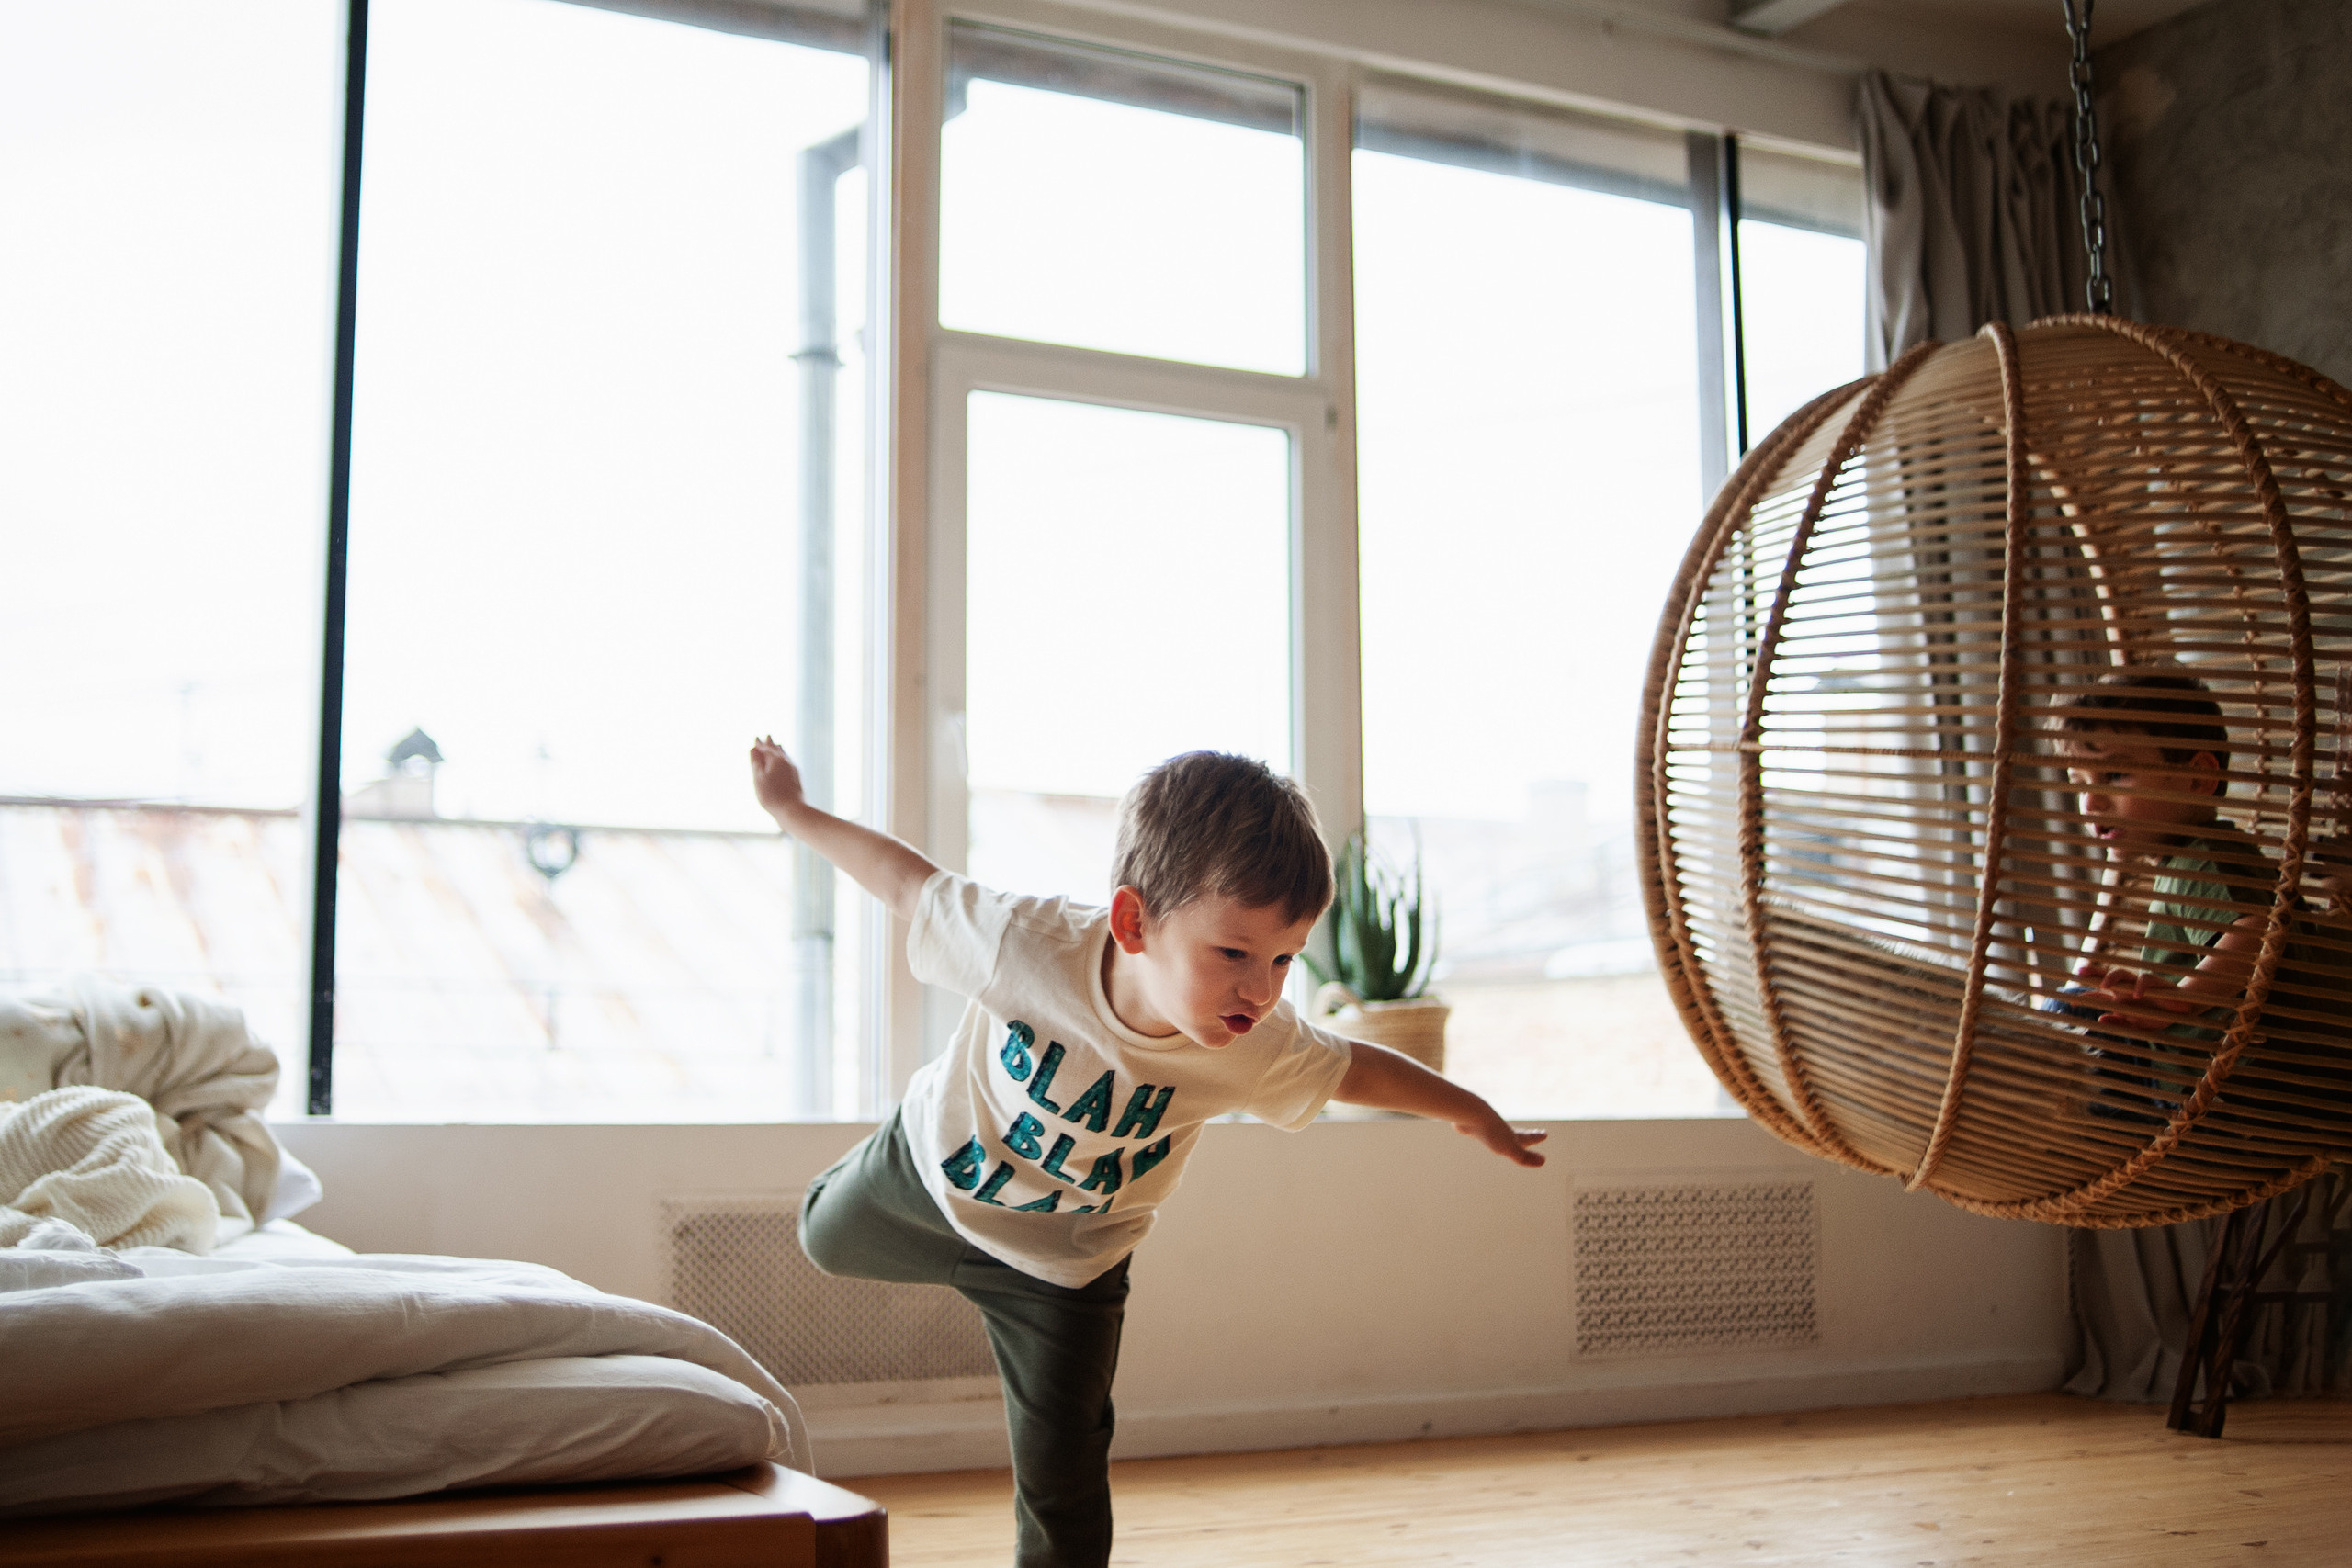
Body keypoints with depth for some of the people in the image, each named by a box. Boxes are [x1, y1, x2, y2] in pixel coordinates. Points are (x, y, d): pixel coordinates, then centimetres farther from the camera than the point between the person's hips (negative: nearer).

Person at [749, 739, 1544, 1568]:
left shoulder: (1260, 1051, -33)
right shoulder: (1029, 943, -41)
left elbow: (1358, 1068, -11)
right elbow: (909, 882, -23)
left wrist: (1474, 1112, 3)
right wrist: (790, 808, -11)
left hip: (1063, 1264, 0)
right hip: (927, 1176, 0)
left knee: (1063, 1482, 3)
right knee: (828, 1237, 32)